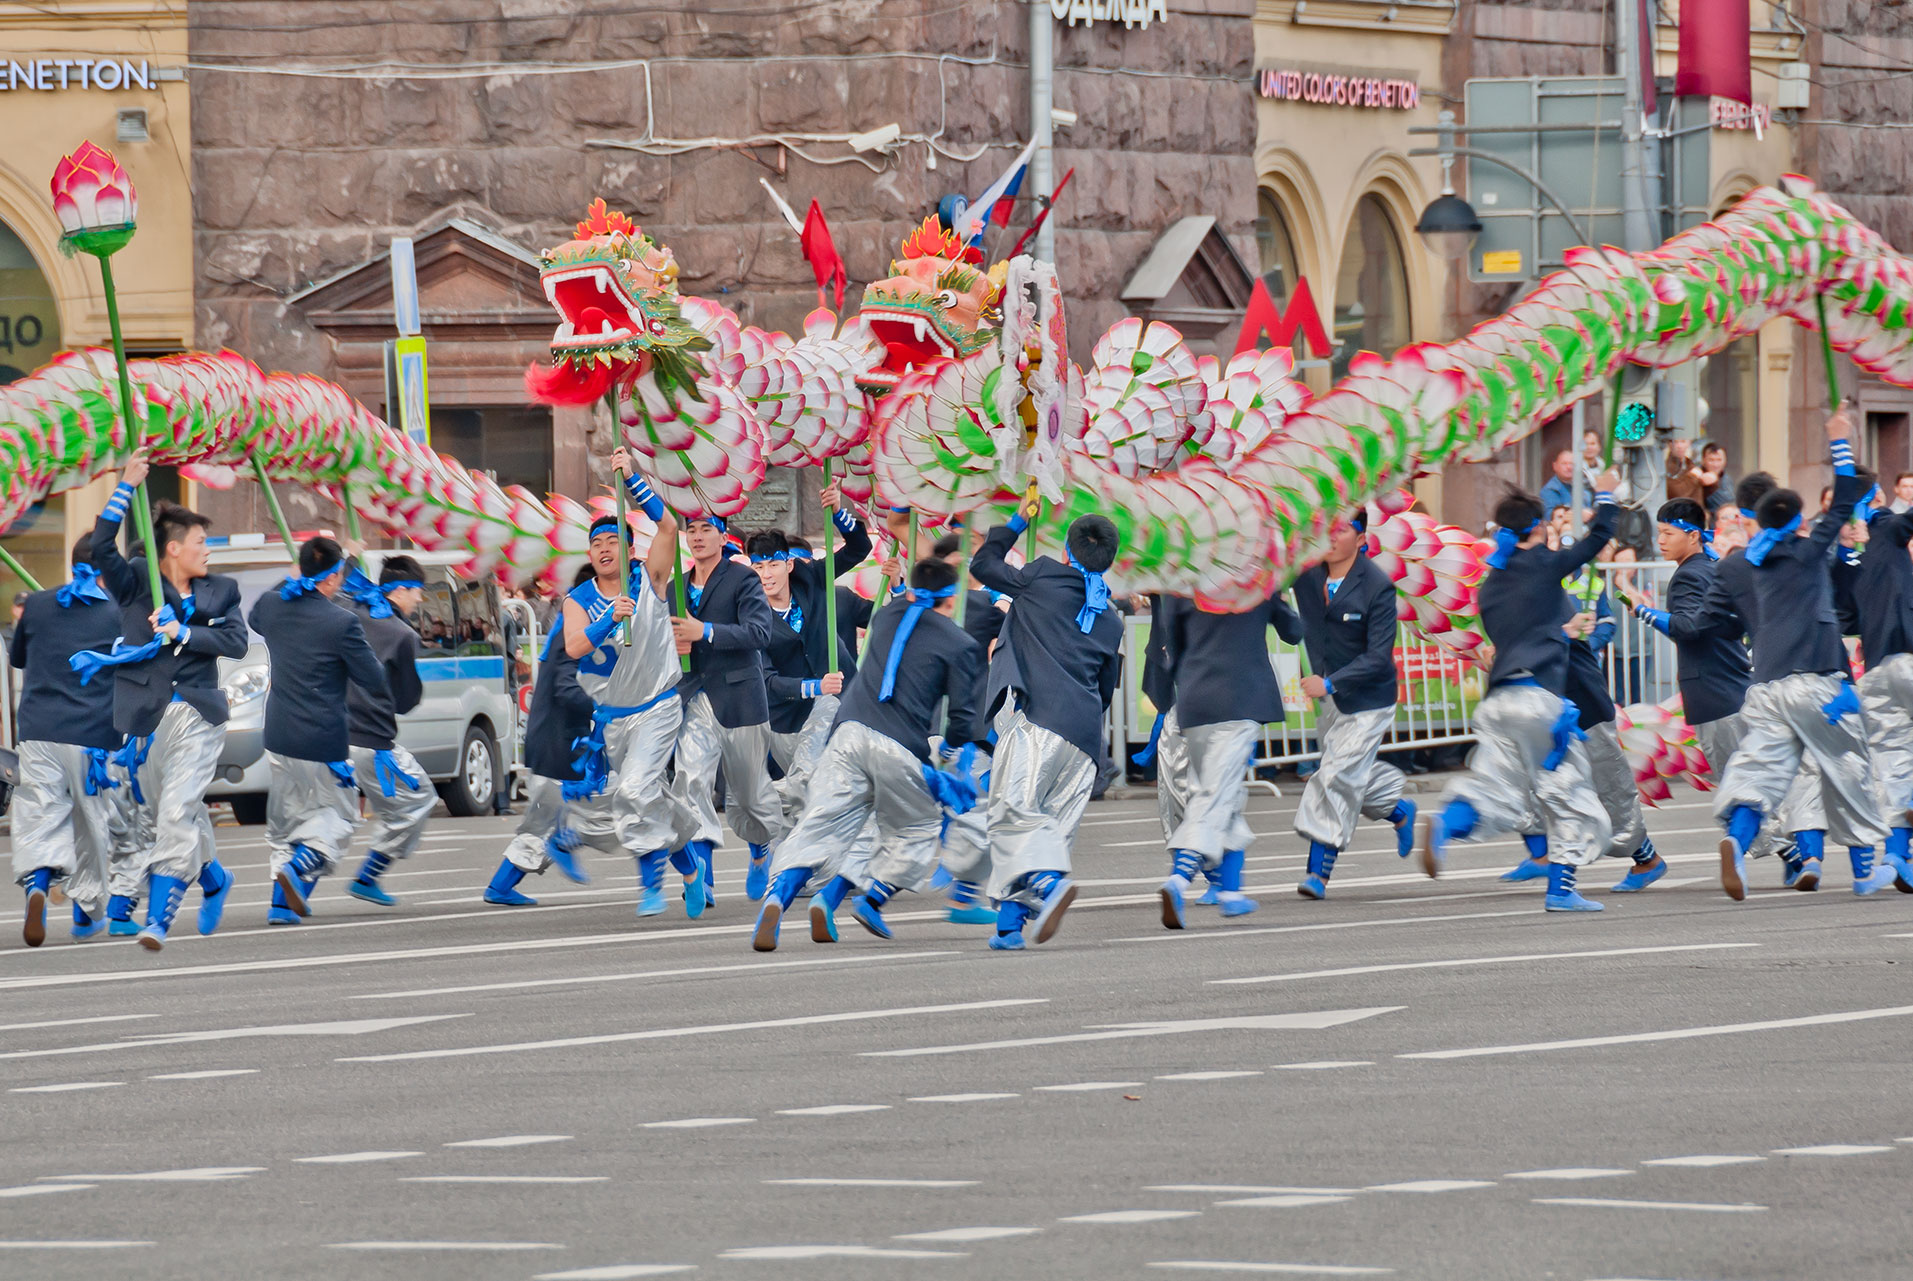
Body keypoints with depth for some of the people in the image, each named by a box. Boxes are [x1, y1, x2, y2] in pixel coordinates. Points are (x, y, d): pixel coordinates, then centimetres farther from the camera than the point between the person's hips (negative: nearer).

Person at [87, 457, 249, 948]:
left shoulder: (220, 591, 9)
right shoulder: (136, 583, 2)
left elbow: (236, 643, -1)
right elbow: (102, 548, -15)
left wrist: (182, 634, -10)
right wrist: (126, 488, -18)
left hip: (197, 716, 0)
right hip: (147, 717, 0)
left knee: (177, 815, -14)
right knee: (174, 816, 13)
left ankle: (158, 919, -17)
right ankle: (214, 880, 41)